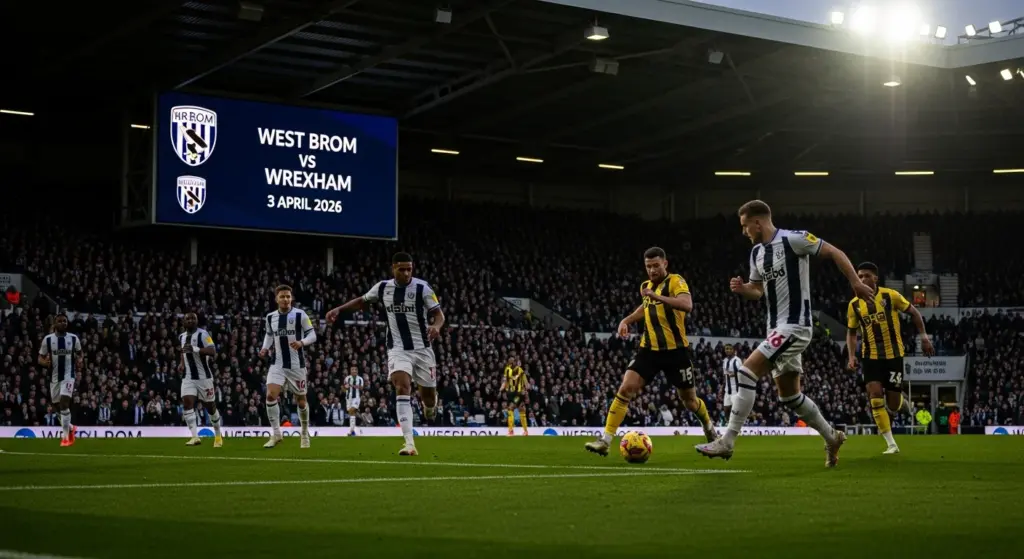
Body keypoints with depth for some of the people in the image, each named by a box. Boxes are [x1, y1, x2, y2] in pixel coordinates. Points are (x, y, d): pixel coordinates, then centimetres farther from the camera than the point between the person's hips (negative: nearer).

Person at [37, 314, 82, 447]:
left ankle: (65, 436, -12)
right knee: (61, 406, 11)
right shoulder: (48, 339, -1)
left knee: (64, 403, -17)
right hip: (54, 376, 3)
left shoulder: (74, 338, 0)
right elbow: (40, 358, 4)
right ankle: (70, 428, 38)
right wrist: (45, 362, -20)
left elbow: (79, 353, 17)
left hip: (68, 375, -3)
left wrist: (79, 361, -5)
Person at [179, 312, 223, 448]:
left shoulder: (202, 334, -12)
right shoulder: (181, 337, 10)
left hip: (204, 377, -5)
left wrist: (195, 349, -35)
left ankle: (218, 435, 28)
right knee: (187, 403, -16)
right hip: (188, 377, 5)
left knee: (210, 407, 7)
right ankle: (195, 437, -20)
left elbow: (213, 352, -25)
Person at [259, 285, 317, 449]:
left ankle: (305, 433, 30)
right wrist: (265, 349, 2)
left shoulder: (300, 315, -8)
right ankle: (276, 434, -7)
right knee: (270, 395, -16)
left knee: (300, 400, 9)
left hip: (296, 364, -2)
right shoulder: (270, 317, 4)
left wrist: (302, 342, -26)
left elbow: (312, 335, -7)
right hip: (277, 364, 2)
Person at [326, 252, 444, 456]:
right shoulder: (382, 287, 0)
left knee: (428, 396, 7)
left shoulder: (422, 288, -10)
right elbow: (362, 301, 18)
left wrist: (436, 326, -31)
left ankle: (430, 404, 51)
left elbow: (438, 314, -9)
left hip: (422, 349, -1)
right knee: (402, 388, -22)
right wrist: (338, 309, 6)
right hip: (398, 349, 1)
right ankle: (409, 444, -27)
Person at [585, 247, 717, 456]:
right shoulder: (646, 286, 9)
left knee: (689, 399, 11)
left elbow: (687, 305, -31)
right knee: (626, 388, -14)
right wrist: (626, 320, 16)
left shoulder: (675, 281, -11)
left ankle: (709, 428, 43)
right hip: (649, 349, 4)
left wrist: (657, 296, -38)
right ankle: (605, 440, -15)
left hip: (676, 350, -4)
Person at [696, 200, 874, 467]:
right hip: (777, 327, 9)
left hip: (795, 326, -9)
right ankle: (832, 438, 32)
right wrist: (742, 288, 0)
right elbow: (758, 290, 22)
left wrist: (856, 283, -13)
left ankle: (727, 442, -17)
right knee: (789, 395, 14)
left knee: (746, 372, -19)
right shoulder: (756, 252, 12)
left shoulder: (793, 239, -13)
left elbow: (835, 253, -8)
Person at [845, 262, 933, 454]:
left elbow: (914, 313, 3)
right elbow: (851, 332, 11)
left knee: (893, 403, -1)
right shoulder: (854, 305, -1)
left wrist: (923, 336, -5)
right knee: (875, 395, -16)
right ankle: (891, 444, -8)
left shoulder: (891, 296, -9)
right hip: (871, 356, 2)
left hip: (893, 354, -2)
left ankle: (905, 403, 40)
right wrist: (852, 356, -1)